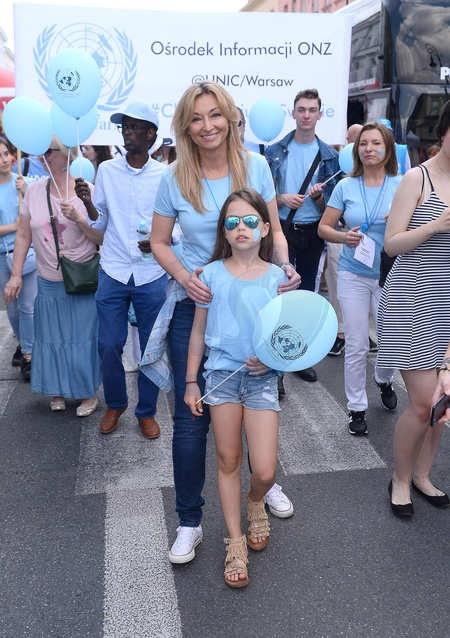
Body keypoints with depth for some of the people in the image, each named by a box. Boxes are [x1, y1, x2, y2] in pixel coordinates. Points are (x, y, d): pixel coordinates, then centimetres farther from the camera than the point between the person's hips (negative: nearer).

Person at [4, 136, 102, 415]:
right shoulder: (34, 190, 0)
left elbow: (103, 239, -9)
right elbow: (23, 234, 5)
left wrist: (78, 218, -24)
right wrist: (16, 275, 3)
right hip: (49, 282, 3)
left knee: (83, 337, 6)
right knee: (51, 337, 12)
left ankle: (89, 394, 25)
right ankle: (58, 392, 32)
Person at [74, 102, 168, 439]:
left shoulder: (164, 175, -1)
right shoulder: (106, 170, 4)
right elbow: (101, 224, 8)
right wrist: (87, 202, -10)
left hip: (152, 275, -1)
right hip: (113, 274, 2)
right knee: (109, 345, 5)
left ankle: (147, 411, 26)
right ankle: (115, 403, 30)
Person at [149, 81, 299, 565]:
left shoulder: (255, 166, -2)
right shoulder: (175, 179, -5)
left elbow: (274, 230, 4)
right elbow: (159, 242, 4)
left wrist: (285, 267, -15)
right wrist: (183, 276, -15)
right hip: (195, 306, -1)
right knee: (190, 417, 2)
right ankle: (189, 521, 20)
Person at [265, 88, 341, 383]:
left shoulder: (329, 155, 3)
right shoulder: (275, 151, 1)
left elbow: (331, 205, 3)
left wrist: (318, 195, -18)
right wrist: (282, 198, -17)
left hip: (312, 233, 2)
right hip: (281, 229, -1)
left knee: (306, 292, 10)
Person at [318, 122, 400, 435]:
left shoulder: (401, 186, 0)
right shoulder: (345, 187, 2)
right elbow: (324, 227, 3)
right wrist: (344, 237, -16)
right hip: (353, 275, 0)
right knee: (356, 346, 2)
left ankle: (384, 380, 39)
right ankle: (357, 408, 18)